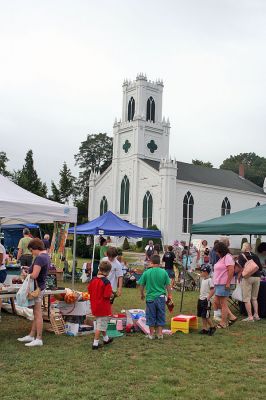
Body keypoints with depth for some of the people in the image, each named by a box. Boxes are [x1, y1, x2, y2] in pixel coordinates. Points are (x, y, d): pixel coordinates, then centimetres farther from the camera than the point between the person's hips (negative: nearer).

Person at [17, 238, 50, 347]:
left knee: (38, 314, -2)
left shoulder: (40, 258, -20)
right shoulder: (46, 256, 11)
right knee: (36, 313, 17)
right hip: (40, 287, 10)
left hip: (37, 288, -10)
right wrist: (30, 270, 7)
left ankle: (39, 339, 5)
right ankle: (31, 335, 28)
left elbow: (34, 275, -26)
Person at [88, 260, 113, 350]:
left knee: (101, 323, 24)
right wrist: (112, 295, -3)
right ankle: (95, 344, 7)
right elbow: (107, 295, -23)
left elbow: (89, 290, 8)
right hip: (103, 307, -8)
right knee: (100, 326, 3)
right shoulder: (106, 282, -22)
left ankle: (106, 339, 42)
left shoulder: (93, 280, -1)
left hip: (95, 306, 8)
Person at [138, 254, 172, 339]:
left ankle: (151, 334, 18)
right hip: (161, 297, 1)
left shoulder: (147, 272, -8)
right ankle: (160, 333, 17)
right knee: (161, 315, 13)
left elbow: (141, 285, 0)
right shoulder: (164, 272, -5)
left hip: (150, 297, -1)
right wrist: (169, 295, 13)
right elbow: (168, 285, 0)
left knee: (151, 316, 10)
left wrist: (142, 294, 17)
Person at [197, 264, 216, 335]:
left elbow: (212, 290, -17)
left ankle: (212, 327, 10)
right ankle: (205, 329, 17)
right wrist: (200, 297, 14)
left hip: (206, 300, -9)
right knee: (202, 316, 10)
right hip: (201, 299, 9)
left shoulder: (209, 280, -14)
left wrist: (208, 298, -19)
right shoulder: (202, 280, 13)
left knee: (206, 315, -7)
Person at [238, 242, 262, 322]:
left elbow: (240, 267, -11)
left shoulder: (241, 256, -1)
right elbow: (260, 268, 10)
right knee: (254, 298, 17)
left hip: (247, 277, -5)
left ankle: (250, 317, -2)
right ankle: (256, 315, 15)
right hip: (257, 277, 5)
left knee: (247, 299, 0)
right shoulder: (255, 256, 10)